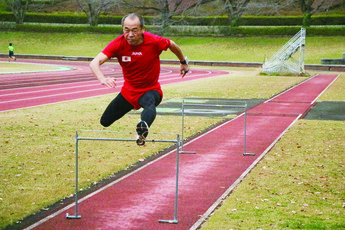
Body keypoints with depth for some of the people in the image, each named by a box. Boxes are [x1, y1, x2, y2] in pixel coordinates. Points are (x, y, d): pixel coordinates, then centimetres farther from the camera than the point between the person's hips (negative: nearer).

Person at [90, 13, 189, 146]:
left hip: (150, 90, -3)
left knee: (150, 105, -40)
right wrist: (102, 79, -52)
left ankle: (143, 128, -72)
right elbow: (95, 63, -31)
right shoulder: (118, 44, -20)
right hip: (128, 91, 4)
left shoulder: (154, 41, -21)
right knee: (105, 122, 11)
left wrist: (183, 62, 20)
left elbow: (172, 45, 3)